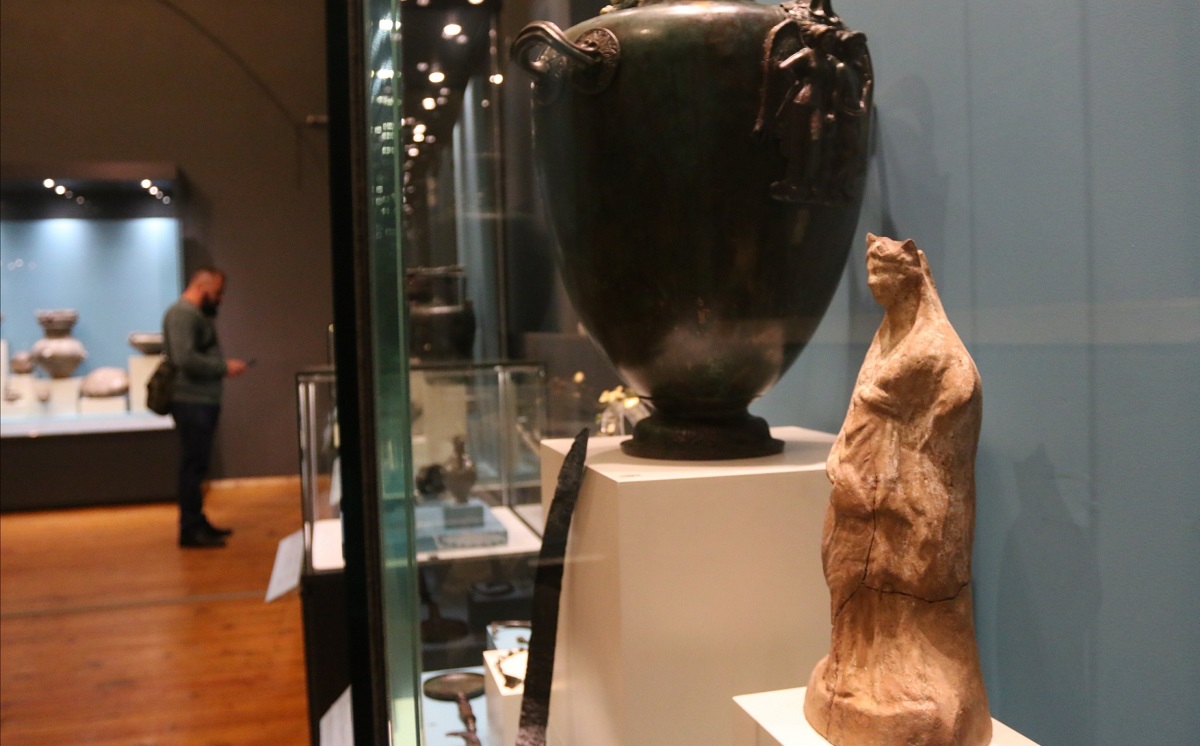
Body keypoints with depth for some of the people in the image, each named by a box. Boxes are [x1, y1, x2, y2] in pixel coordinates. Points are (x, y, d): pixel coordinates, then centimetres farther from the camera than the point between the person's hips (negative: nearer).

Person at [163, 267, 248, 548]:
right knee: (193, 465, -7)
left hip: (204, 401, 10)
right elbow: (185, 358, -22)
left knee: (197, 465, 14)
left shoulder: (199, 314, 21)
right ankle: (190, 529, -3)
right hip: (190, 401, -10)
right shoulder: (181, 314, -11)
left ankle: (197, 523, 21)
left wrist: (225, 365, 8)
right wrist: (224, 367, -15)